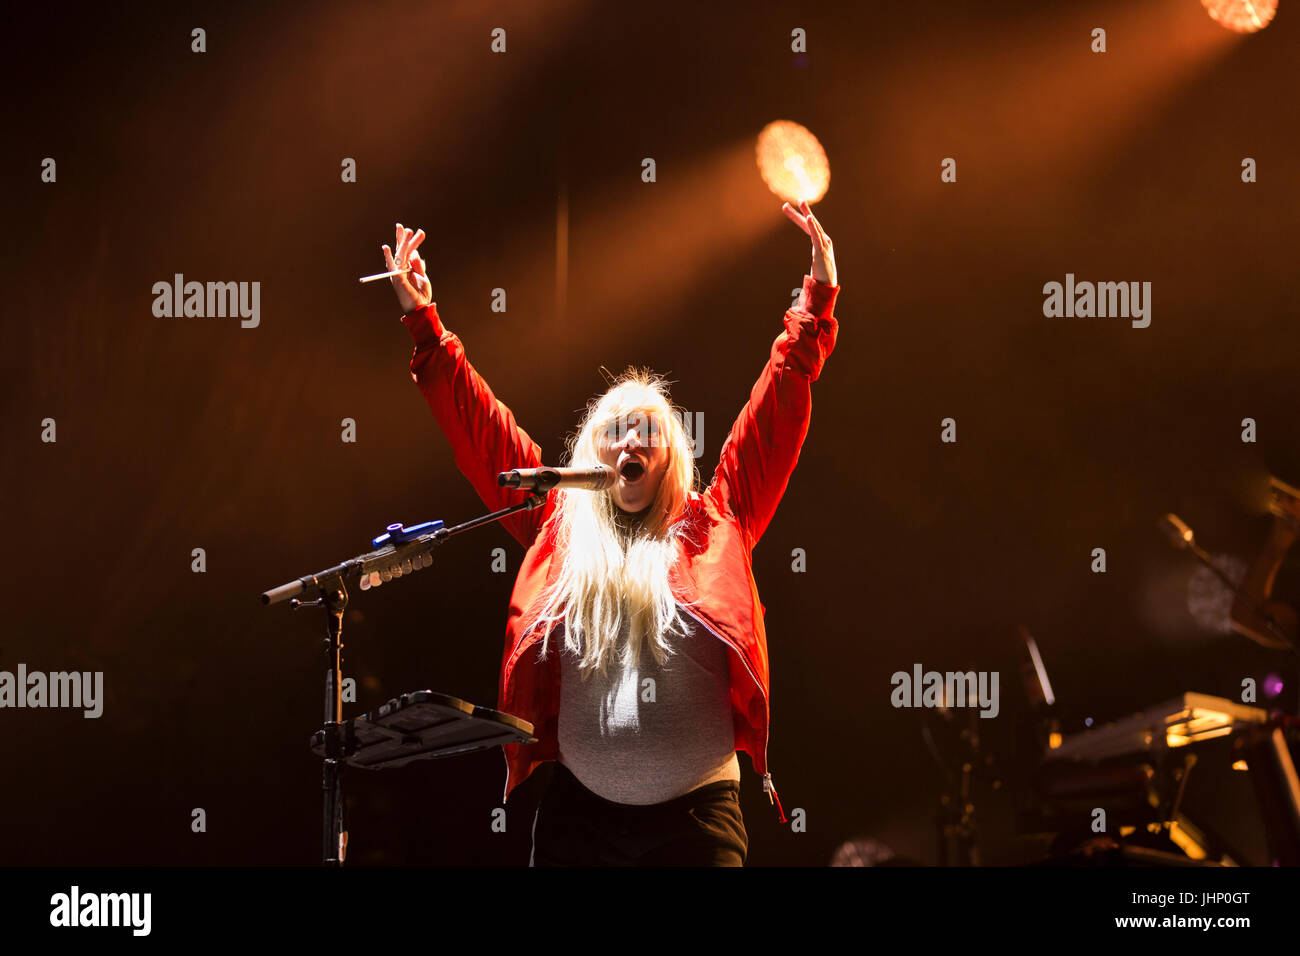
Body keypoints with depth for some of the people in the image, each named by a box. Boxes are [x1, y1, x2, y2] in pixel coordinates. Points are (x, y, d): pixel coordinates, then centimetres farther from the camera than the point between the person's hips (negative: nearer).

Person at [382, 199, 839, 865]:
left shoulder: (713, 527, 8)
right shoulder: (558, 526, 10)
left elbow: (775, 419, 4)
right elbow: (481, 432, 11)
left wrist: (815, 308, -2)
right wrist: (424, 324, 8)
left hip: (697, 812, -1)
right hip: (580, 811, 1)